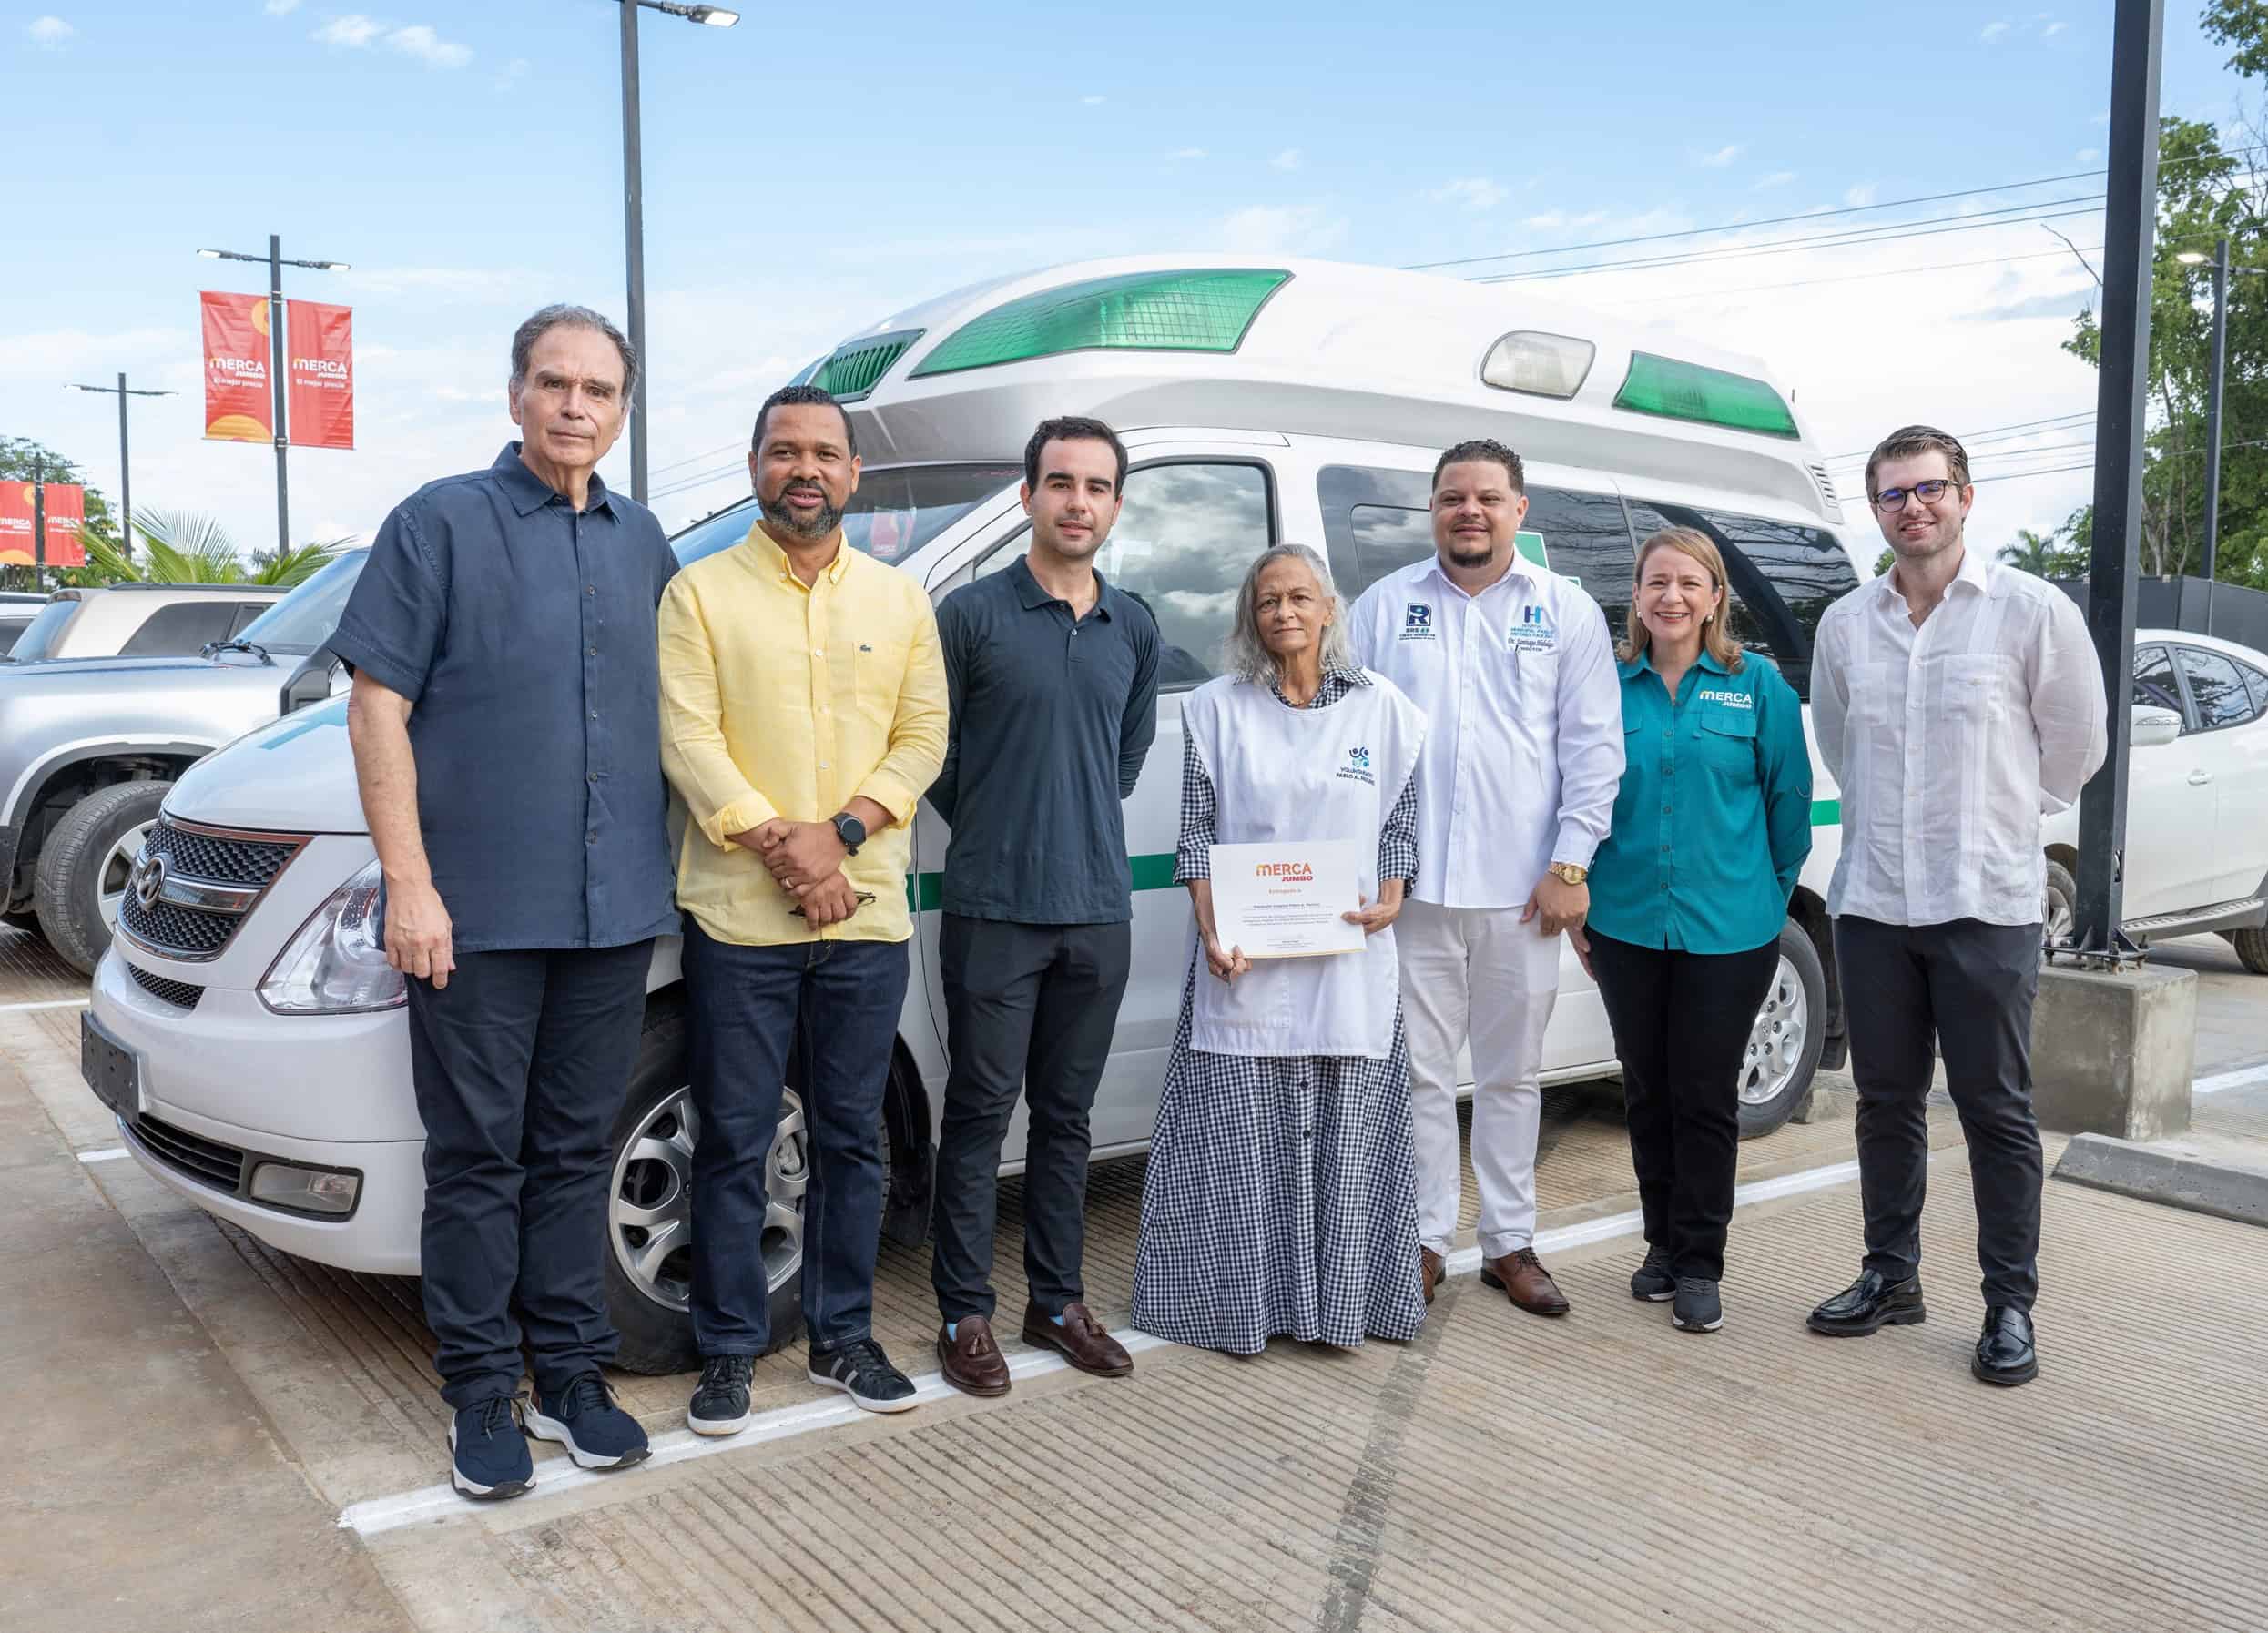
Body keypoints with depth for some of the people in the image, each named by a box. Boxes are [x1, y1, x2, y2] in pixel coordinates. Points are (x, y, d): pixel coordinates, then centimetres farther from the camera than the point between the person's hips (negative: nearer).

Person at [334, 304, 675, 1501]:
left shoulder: (642, 542, 11)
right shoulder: (440, 523, -2)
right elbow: (377, 709, -6)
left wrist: (663, 868, 10)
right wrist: (410, 885, -13)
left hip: (614, 908, 4)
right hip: (478, 911, -4)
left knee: (575, 1150, 12)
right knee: (478, 1155, 5)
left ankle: (570, 1374, 24)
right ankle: (480, 1390, 18)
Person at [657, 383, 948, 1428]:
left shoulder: (899, 601, 11)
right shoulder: (700, 593, 2)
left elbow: (923, 739, 5)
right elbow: (686, 739, -7)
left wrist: (841, 831, -11)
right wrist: (776, 839, -18)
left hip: (867, 915, 3)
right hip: (737, 914, -3)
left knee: (851, 1137, 12)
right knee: (734, 1144, 5)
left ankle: (841, 1335, 26)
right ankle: (728, 1349, 19)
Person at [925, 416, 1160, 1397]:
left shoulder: (1133, 629, 9)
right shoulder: (973, 614, -4)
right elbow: (928, 747, 2)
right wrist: (994, 829, 7)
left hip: (1098, 910, 4)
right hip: (994, 911, -4)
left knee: (1066, 1114, 13)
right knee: (980, 1114, 3)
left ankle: (1058, 1301, 25)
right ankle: (965, 1314, 14)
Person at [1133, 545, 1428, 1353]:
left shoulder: (1382, 707, 7)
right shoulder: (1217, 708, 4)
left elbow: (1402, 819, 11)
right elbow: (1197, 830, 3)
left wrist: (1389, 899, -5)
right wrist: (1210, 928, -8)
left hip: (1349, 962, 1)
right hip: (1244, 964, -1)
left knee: (1345, 1135, 6)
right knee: (1244, 1140, 2)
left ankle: (1339, 1301, 22)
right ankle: (1247, 1302, 17)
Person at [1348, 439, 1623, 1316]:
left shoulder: (1567, 611, 6)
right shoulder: (1384, 607, 7)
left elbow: (1593, 748, 3)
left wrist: (1569, 865, -5)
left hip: (1523, 889, 0)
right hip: (1413, 883, 0)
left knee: (1512, 1074, 11)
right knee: (1421, 1072, 5)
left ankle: (1511, 1243, 23)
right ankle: (1424, 1239, 18)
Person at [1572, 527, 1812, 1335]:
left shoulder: (1757, 684, -1)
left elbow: (1789, 796, 3)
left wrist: (1772, 896, 5)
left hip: (1728, 929, -2)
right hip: (1627, 925, 2)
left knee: (1706, 1095, 4)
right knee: (1647, 1088, 12)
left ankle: (1698, 1266, 17)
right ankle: (1663, 1246, 28)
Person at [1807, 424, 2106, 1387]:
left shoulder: (2032, 611, -5)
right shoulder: (1845, 624, 6)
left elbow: (2077, 741, 5)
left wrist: (2003, 813, 13)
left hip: (1987, 906, -3)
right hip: (1872, 902, 4)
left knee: (1996, 1109, 2)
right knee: (1886, 1099, 12)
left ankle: (2010, 1306, 15)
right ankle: (1891, 1277, 25)